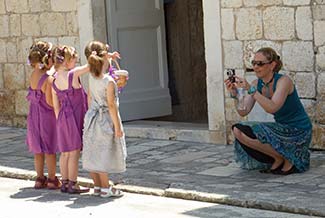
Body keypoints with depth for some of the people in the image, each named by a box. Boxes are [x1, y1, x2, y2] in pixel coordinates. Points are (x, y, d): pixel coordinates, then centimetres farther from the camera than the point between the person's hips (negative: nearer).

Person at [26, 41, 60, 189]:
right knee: (50, 149, 4)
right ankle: (52, 179, 10)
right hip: (47, 116, -6)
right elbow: (50, 101, -21)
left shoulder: (33, 75, -1)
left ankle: (40, 178, 21)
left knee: (38, 149, 14)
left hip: (34, 115, 6)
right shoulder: (48, 79, -20)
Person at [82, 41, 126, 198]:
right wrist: (117, 126, -12)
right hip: (106, 120, -7)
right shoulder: (109, 81, -20)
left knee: (93, 154, 10)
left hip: (92, 117, 7)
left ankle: (97, 186, 21)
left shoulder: (92, 77, -1)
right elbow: (111, 105, -18)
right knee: (103, 154, 0)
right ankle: (105, 188, 7)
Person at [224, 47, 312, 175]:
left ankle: (287, 160, -3)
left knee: (247, 134, -21)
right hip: (280, 128, 8)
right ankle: (278, 159, 6)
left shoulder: (283, 81, -19)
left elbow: (272, 108, -35)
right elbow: (243, 112, -6)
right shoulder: (257, 84, 1)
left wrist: (250, 89, -37)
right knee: (238, 130, -5)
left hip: (298, 132, -8)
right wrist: (234, 94, -21)